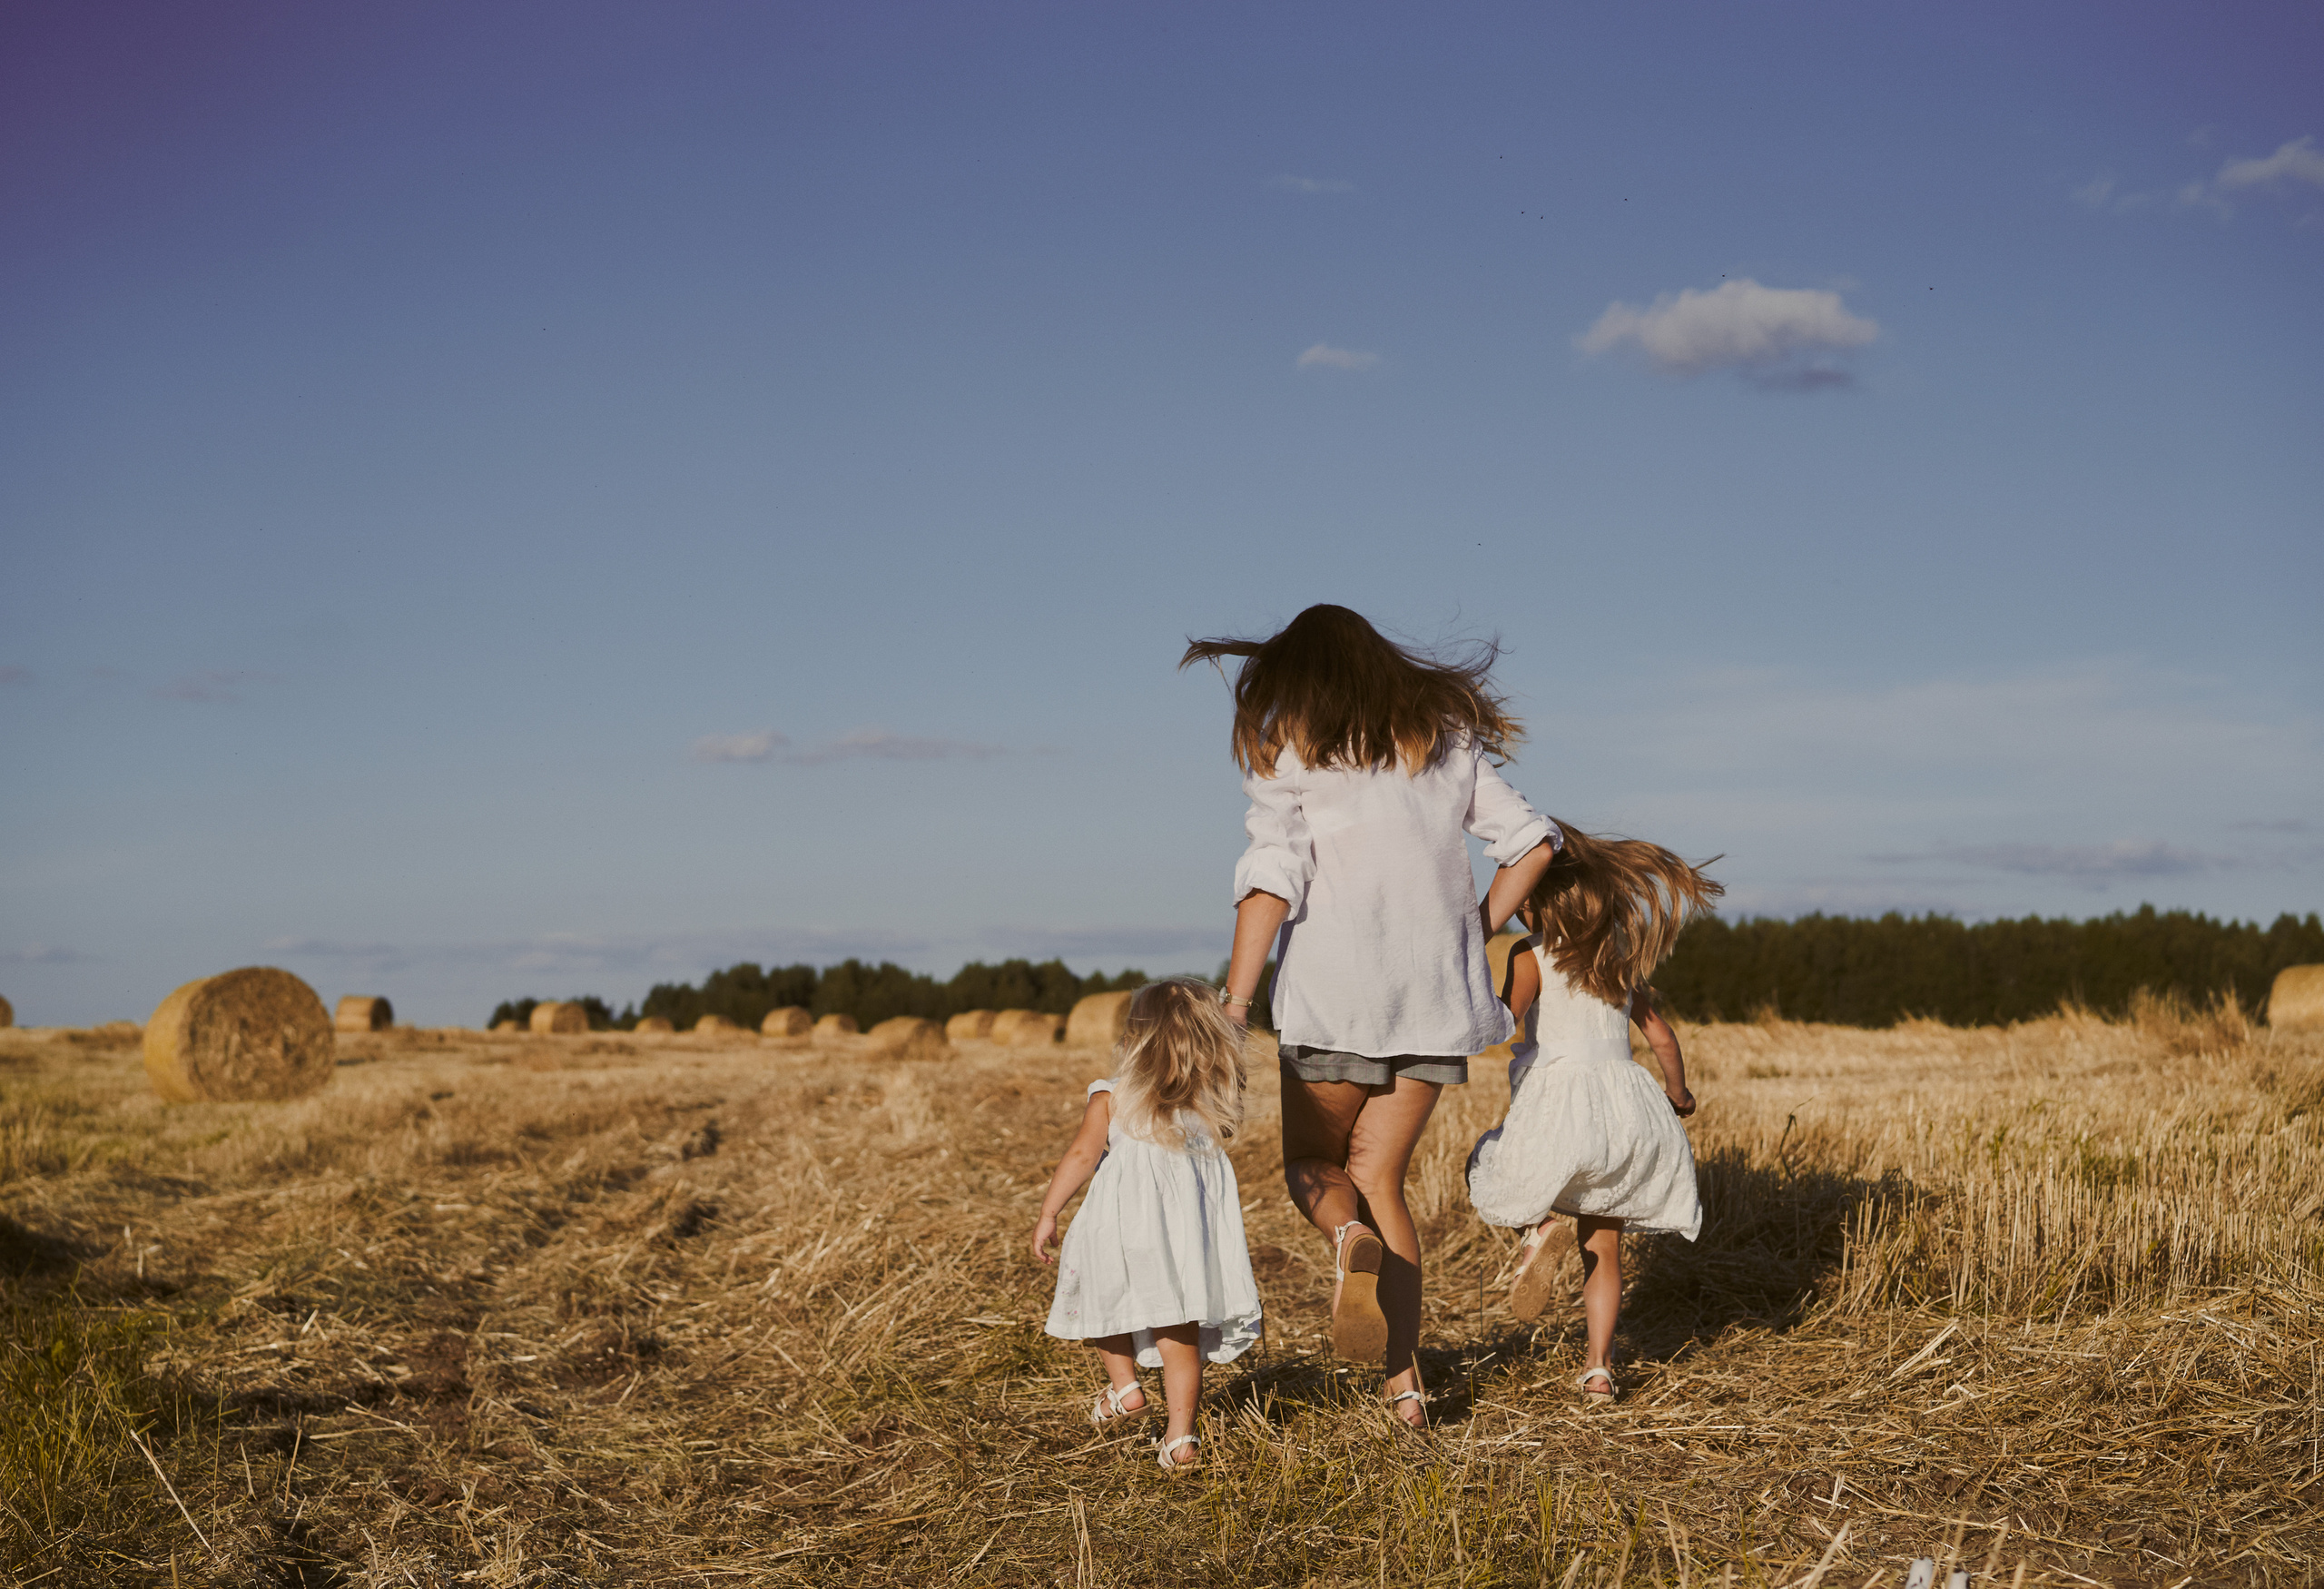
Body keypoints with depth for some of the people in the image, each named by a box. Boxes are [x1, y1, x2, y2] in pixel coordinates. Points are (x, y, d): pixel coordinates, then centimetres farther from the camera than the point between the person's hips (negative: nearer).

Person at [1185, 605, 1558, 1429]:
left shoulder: (1287, 750, 0)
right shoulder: (1443, 739, 14)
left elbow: (1271, 882, -10)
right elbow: (1531, 840, 9)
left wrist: (1234, 1008, -13)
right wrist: (1473, 935, 14)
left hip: (1337, 990, -4)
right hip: (1433, 995, 4)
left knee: (1311, 1165, 14)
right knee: (1378, 1177, 11)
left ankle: (1352, 1238, -21)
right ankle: (1404, 1380, 0)